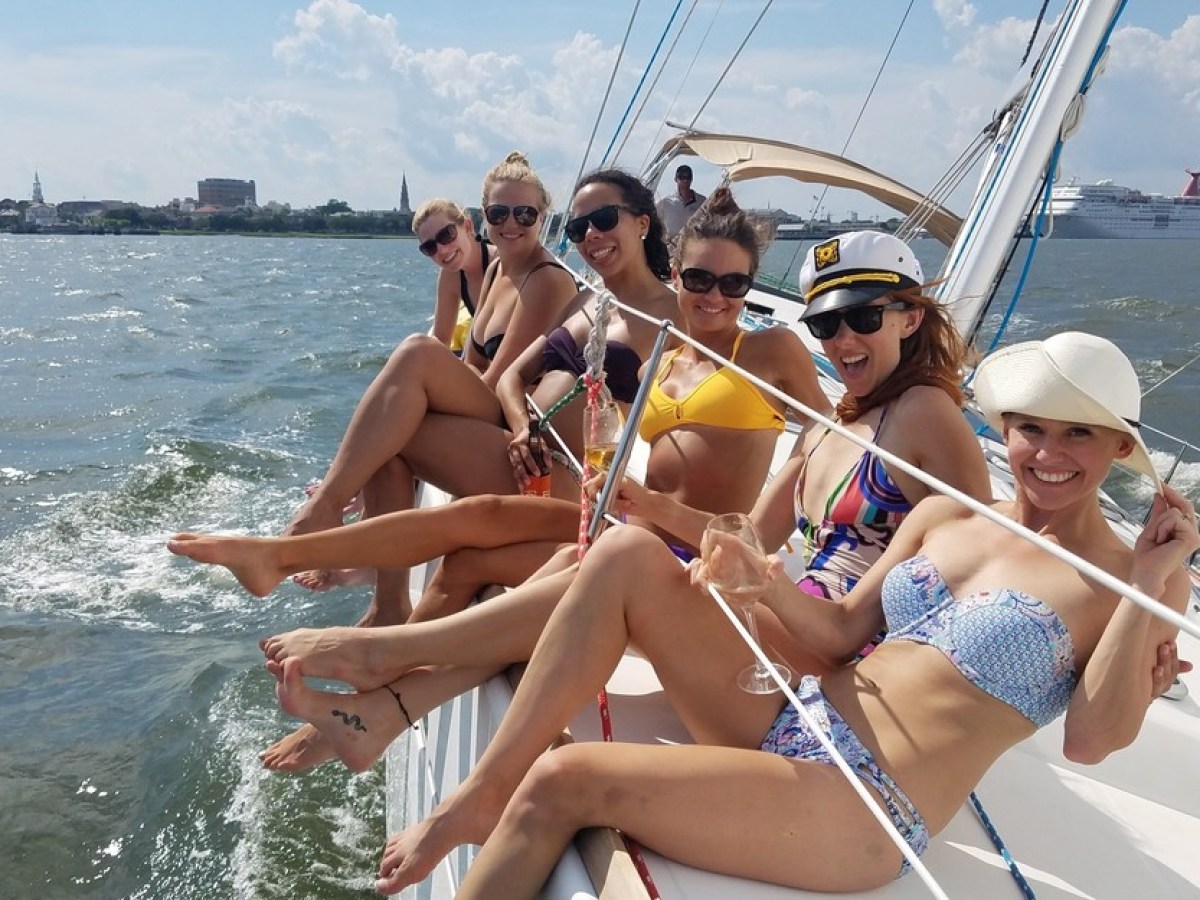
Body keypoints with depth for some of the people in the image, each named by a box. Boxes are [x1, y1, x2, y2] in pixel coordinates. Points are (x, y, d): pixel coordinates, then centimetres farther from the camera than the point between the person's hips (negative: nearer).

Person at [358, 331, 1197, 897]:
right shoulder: (944, 515, 13)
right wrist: (766, 578, -8)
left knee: (563, 779, -22)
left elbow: (1091, 740, -11)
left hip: (868, 813, -6)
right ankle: (480, 798, -5)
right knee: (626, 552, -11)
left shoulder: (1132, 579, 1)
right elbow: (843, 634, 9)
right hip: (791, 721, 6)